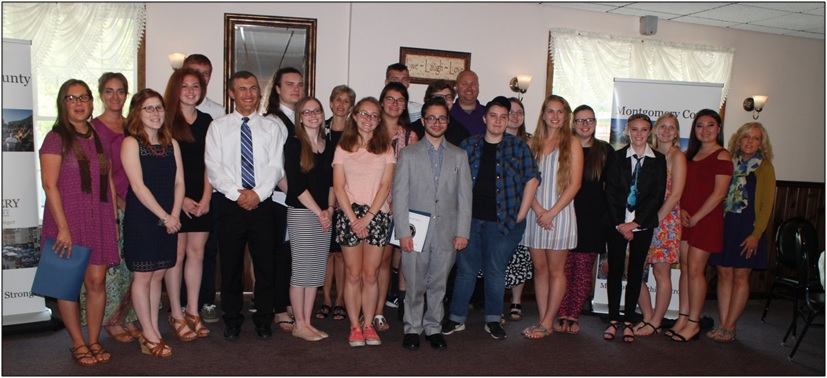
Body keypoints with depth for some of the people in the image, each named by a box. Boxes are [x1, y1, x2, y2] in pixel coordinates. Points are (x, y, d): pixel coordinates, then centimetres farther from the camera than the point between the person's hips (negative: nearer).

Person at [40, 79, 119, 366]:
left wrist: (114, 220, 11)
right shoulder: (56, 138, -4)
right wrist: (63, 228, -14)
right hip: (68, 220, -4)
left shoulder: (100, 138, 11)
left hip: (100, 221, 4)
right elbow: (49, 185, -10)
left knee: (97, 281, 3)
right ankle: (78, 344, 17)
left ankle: (94, 341, 17)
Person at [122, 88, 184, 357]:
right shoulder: (131, 143, -7)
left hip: (168, 221, 5)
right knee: (143, 276, 3)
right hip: (140, 220, -5)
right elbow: (138, 186, -14)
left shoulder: (172, 144, 10)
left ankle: (152, 331, 21)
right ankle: (149, 335, 13)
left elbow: (179, 182, 6)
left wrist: (174, 215, -8)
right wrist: (164, 216, -14)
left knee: (157, 275, 11)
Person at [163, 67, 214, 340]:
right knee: (176, 254, 1)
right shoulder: (165, 120, -3)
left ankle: (192, 312, 17)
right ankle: (176, 315, 11)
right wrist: (181, 199, -10)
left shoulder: (206, 121, 10)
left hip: (201, 199, 4)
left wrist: (206, 197, -2)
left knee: (197, 253, 7)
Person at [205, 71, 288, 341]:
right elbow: (213, 168, -1)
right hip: (231, 205, 0)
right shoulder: (218, 127, 7)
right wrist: (236, 194, -12)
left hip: (263, 204, 0)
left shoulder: (272, 127, 8)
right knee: (230, 265, 7)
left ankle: (263, 321, 19)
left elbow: (276, 166, 0)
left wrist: (258, 193, -13)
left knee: (265, 265, 5)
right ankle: (232, 321, 21)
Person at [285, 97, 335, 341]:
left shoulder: (329, 146, 13)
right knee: (301, 269, -1)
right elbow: (296, 184, -10)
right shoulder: (294, 145, -4)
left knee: (317, 271, 7)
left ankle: (307, 322, 16)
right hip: (301, 213, -5)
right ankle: (299, 325, 10)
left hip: (324, 215, 5)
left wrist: (330, 209, -2)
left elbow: (331, 182, 13)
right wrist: (319, 212, -10)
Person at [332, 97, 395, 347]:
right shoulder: (343, 148, 8)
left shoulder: (386, 148, 9)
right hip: (349, 214, 0)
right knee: (353, 274, 2)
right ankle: (355, 327, 12)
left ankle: (368, 325, 14)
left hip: (377, 215, 0)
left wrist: (367, 218, -9)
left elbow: (385, 185, 0)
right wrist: (353, 219, -8)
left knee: (370, 275, 2)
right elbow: (338, 187, 2)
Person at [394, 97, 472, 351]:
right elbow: (400, 196, 0)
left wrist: (462, 232, -1)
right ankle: (412, 329, 18)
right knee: (415, 285, 3)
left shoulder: (459, 156, 11)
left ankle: (433, 328, 23)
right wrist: (403, 232, -8)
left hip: (447, 232, 2)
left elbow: (465, 196, 7)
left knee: (439, 285, 9)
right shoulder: (408, 154, 5)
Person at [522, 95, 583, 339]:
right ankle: (542, 320, 14)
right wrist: (539, 210, -9)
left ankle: (548, 322, 10)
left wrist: (552, 212, -11)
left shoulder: (572, 143, 2)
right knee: (539, 269, 7)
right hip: (535, 213, 3)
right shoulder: (534, 143, 11)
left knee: (556, 270, 2)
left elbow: (575, 183, -5)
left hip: (560, 213, -3)